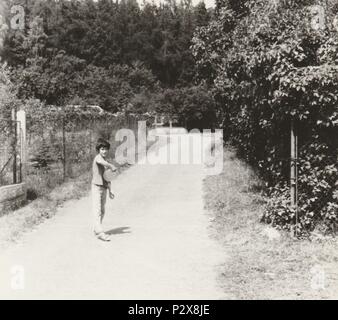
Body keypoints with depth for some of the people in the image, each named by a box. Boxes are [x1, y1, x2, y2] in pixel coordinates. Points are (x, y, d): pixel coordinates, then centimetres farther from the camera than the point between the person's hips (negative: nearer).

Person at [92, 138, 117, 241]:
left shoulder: (107, 162, 15)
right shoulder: (98, 157, -8)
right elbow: (100, 162, -37)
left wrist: (110, 191, 19)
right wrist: (112, 166, -35)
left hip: (104, 188, 8)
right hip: (96, 186, -8)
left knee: (102, 211, 13)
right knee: (97, 210, -11)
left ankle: (96, 230, 25)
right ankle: (100, 232, -16)